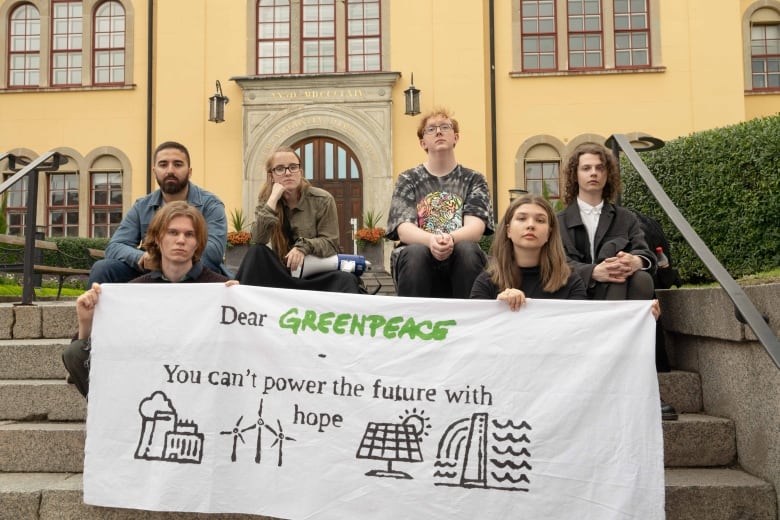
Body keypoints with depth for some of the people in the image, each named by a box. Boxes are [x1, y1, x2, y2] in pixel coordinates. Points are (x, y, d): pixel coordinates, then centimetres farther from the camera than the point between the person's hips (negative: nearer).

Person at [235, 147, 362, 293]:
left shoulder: (322, 200, -7)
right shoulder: (266, 200, 1)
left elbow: (331, 243, -8)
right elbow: (258, 240, -16)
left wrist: (304, 246, -27)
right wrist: (273, 200, -21)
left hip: (317, 271, -3)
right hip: (282, 271, 3)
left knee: (347, 280, -35)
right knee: (257, 252, -26)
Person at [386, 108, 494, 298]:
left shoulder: (473, 179, 9)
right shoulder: (408, 179, 9)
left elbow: (475, 228, -6)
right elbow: (403, 230, -5)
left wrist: (450, 239, -30)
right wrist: (431, 240, -29)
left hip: (460, 261, 0)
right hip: (419, 260, 0)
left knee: (468, 250, -31)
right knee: (415, 252, -32)